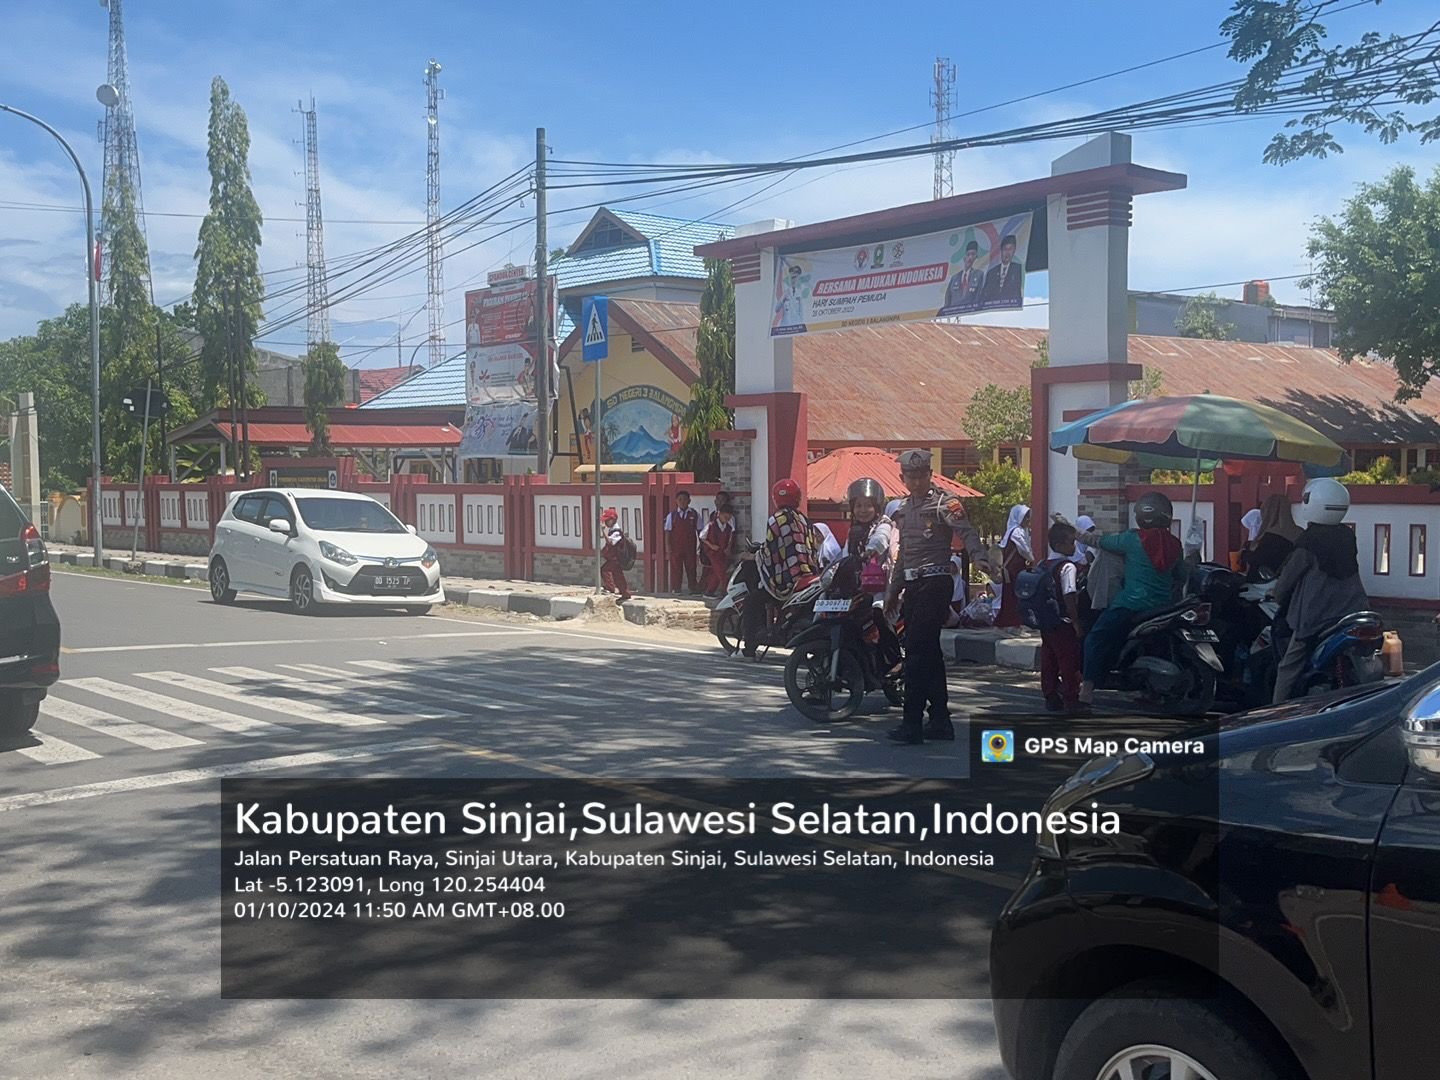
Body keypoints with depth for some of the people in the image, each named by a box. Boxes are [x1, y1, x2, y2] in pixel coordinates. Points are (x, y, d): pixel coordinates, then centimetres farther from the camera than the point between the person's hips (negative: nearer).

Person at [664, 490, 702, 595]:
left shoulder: (694, 514, 1)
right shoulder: (672, 515, 0)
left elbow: (699, 530, 6)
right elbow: (668, 531, 1)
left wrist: (700, 544, 3)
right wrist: (668, 545, -6)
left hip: (690, 547, 0)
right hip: (676, 547, 0)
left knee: (691, 568, 6)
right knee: (676, 568, 2)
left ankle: (693, 588, 11)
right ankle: (676, 589, 8)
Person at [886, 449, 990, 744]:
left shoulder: (944, 503, -6)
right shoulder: (904, 510, 19)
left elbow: (967, 532, -21)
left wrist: (980, 557, -40)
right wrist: (893, 591, 26)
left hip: (935, 583, -8)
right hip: (913, 586, 8)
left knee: (917, 651, -13)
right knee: (928, 653, 10)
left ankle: (912, 723, -13)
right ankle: (940, 721, 16)